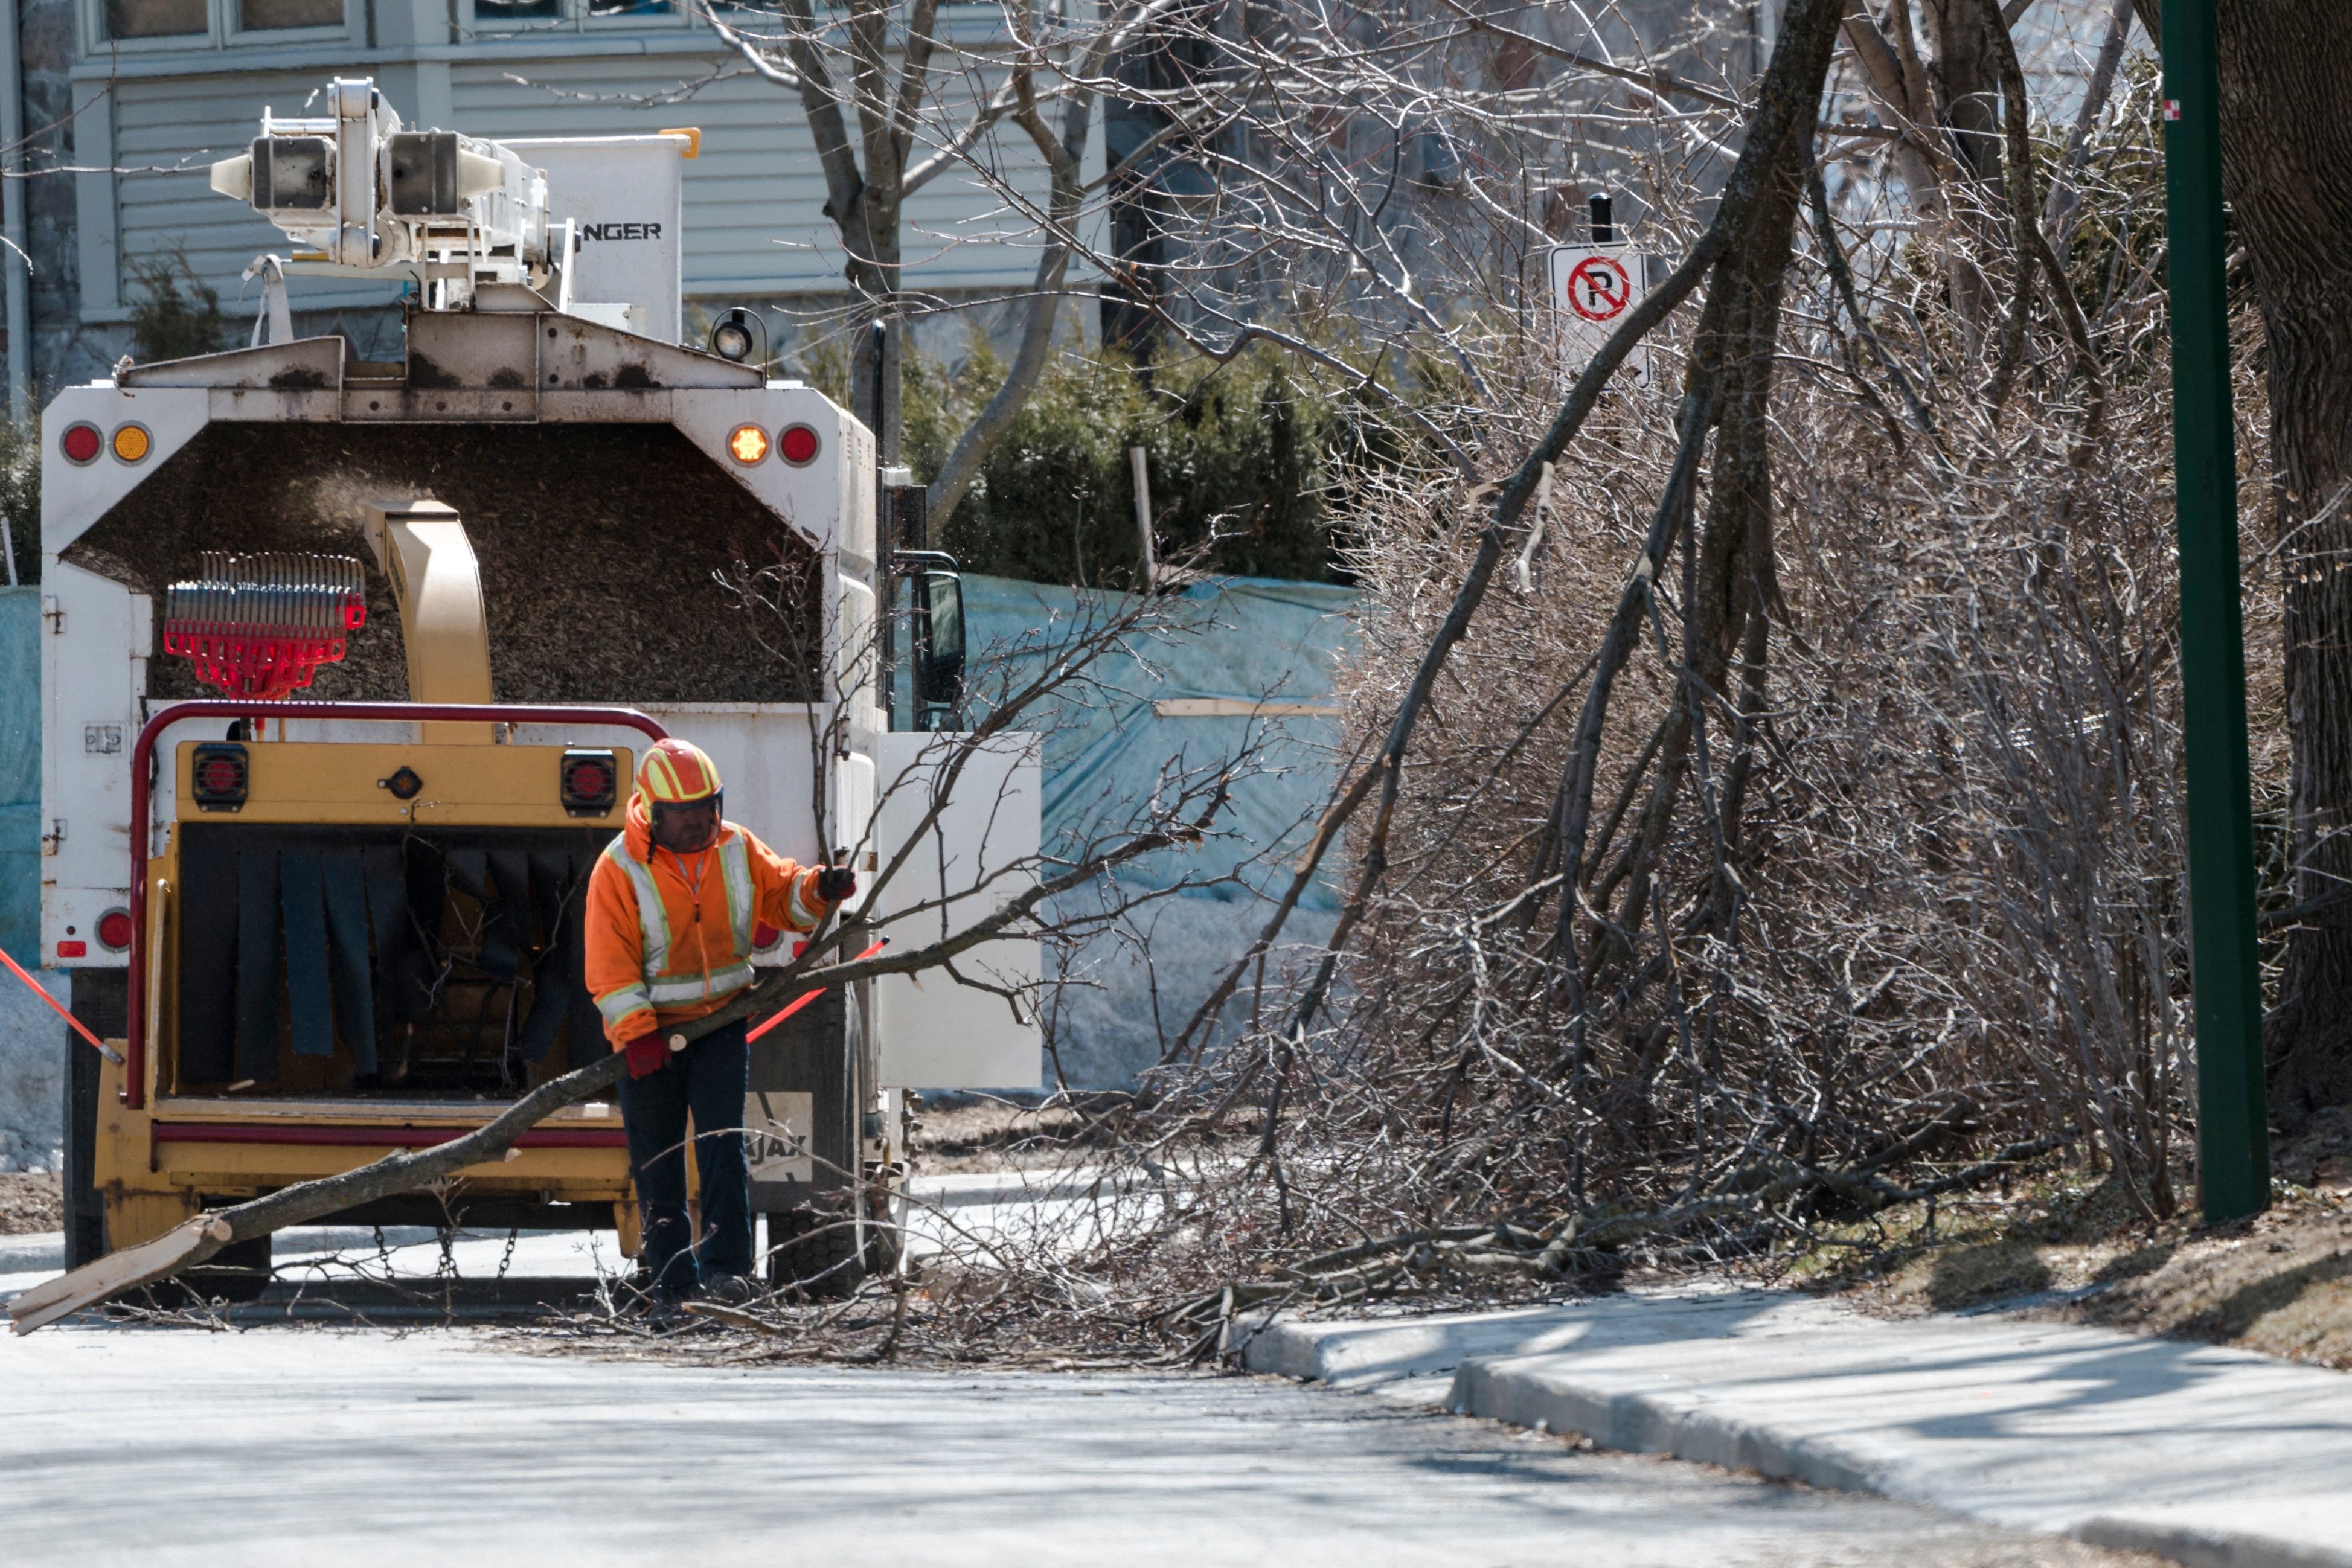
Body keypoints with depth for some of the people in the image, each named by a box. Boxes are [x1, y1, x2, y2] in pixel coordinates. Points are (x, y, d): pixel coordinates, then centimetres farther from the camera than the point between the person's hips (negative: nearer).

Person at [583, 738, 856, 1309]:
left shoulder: (737, 850, 0)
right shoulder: (620, 870, -11)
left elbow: (781, 893, 12)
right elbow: (611, 963, -13)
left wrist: (819, 891, -11)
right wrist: (636, 1034, -22)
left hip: (721, 1023, 2)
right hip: (651, 1035, -2)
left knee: (722, 1144, -11)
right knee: (658, 1162, 4)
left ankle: (725, 1267, -13)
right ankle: (671, 1279, 13)